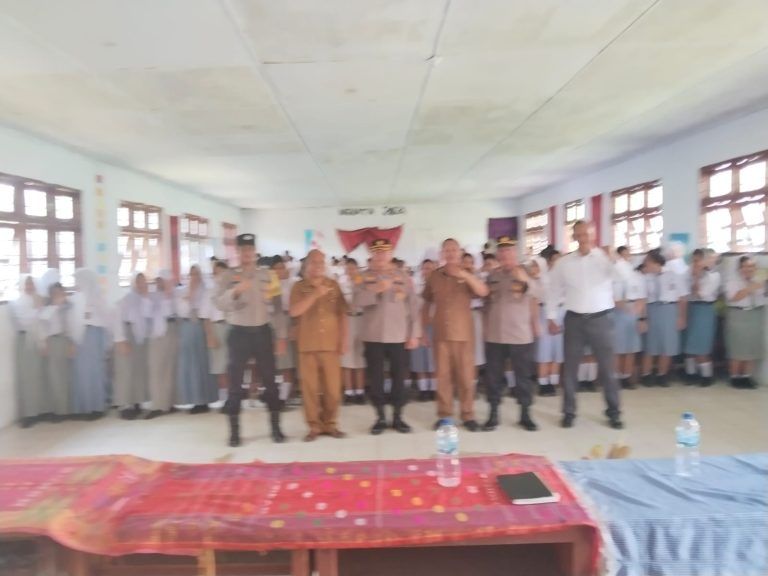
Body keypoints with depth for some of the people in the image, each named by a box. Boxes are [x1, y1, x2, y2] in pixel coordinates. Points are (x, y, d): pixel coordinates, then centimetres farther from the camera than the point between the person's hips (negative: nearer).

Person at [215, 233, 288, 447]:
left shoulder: (267, 276, 5)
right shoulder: (229, 277, -1)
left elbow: (277, 307, 7)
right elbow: (220, 304, -15)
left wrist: (281, 336, 3)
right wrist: (236, 291, -34)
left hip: (262, 332, 2)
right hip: (239, 333, -1)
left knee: (270, 381, 5)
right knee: (235, 384, 3)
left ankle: (275, 428, 16)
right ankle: (234, 432, 15)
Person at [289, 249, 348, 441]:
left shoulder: (334, 285, 8)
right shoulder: (299, 286, 3)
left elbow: (342, 314, 8)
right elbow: (294, 311, -11)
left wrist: (344, 339, 2)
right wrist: (315, 295, -17)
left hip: (331, 344, 1)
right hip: (307, 345, -1)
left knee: (333, 387, 3)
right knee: (310, 387, 3)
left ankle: (330, 424, 18)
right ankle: (314, 426, 14)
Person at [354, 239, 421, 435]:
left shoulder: (403, 277, 5)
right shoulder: (365, 278, 4)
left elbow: (413, 306, 3)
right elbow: (358, 301, -11)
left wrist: (414, 333, -1)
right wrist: (376, 290, -25)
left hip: (399, 337, 0)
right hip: (373, 337, 0)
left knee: (399, 377, 5)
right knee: (376, 378, 5)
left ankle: (398, 417, 18)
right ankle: (380, 418, 17)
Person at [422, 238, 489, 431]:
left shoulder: (467, 275, 1)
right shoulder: (434, 276, 5)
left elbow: (484, 292, -17)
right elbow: (427, 303, 13)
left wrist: (465, 275, -28)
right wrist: (424, 327, 9)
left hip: (464, 333, -1)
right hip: (440, 334, 1)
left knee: (466, 376, 3)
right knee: (443, 376, 7)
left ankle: (468, 415, 15)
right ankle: (444, 415, 17)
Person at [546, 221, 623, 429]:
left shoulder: (605, 258, -3)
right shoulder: (564, 262, 2)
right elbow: (554, 291, 8)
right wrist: (551, 318, 6)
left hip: (601, 318, -1)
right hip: (574, 319, 2)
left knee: (607, 367, 6)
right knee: (570, 368, 7)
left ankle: (614, 412, 21)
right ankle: (569, 412, 20)